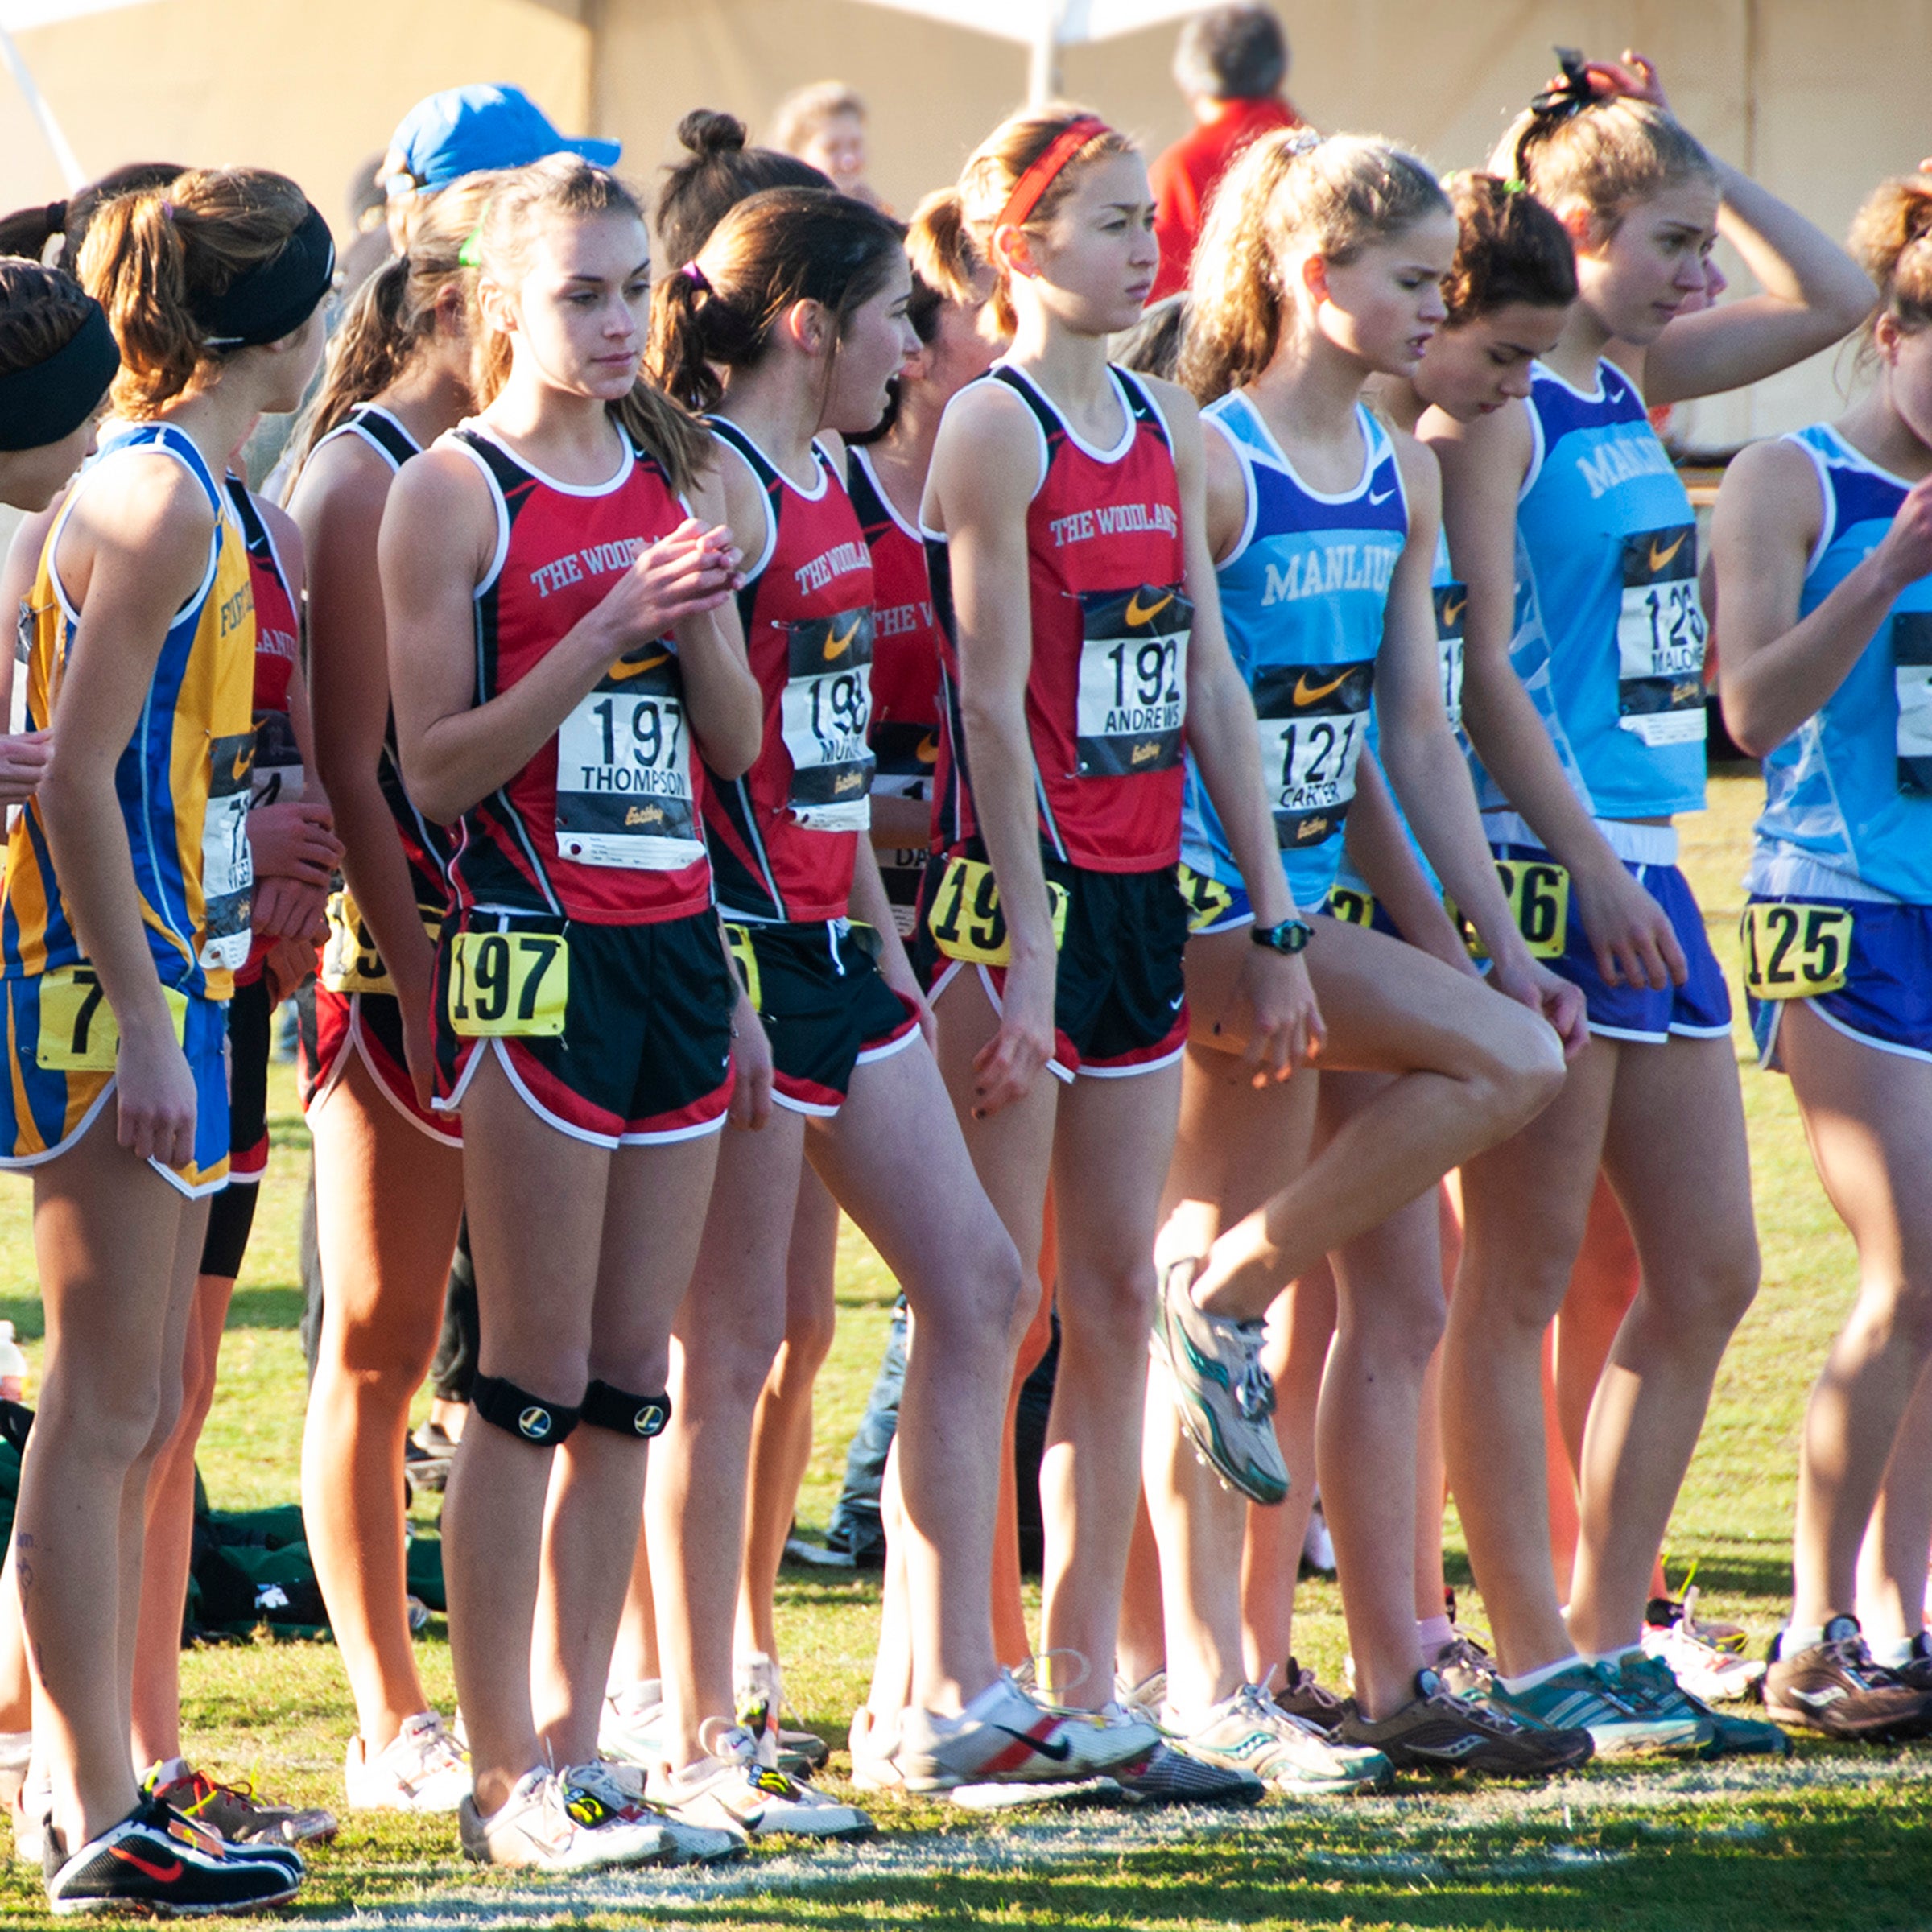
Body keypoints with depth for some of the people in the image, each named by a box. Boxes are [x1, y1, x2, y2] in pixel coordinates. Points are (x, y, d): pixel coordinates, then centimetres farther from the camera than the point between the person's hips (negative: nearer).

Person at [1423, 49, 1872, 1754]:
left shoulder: (1634, 386, 14)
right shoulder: (1493, 408, -10)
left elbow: (1833, 299, 22)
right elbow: (1479, 668, -16)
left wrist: (1693, 159, 14)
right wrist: (1586, 867, -19)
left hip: (1642, 871, 9)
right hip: (1541, 874, -9)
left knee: (1710, 1275, 8)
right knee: (1523, 1283, -2)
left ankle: (1609, 1645, 15)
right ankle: (1540, 1665, 1)